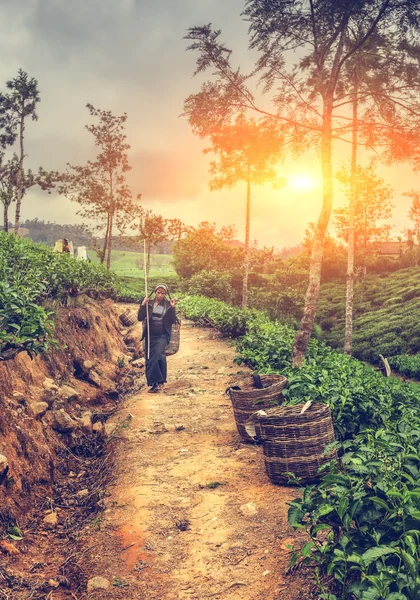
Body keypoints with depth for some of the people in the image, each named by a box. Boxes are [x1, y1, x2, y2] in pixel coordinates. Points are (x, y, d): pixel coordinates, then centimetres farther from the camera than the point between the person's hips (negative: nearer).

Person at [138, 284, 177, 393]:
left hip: (162, 336, -3)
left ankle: (157, 382, -16)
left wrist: (172, 308, -17)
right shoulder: (149, 304, 2)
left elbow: (173, 321, -6)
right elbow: (140, 318, -4)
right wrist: (142, 305, -16)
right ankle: (153, 383, 16)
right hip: (150, 336, 3)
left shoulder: (168, 305, 0)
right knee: (149, 359, 4)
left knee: (158, 354, -24)